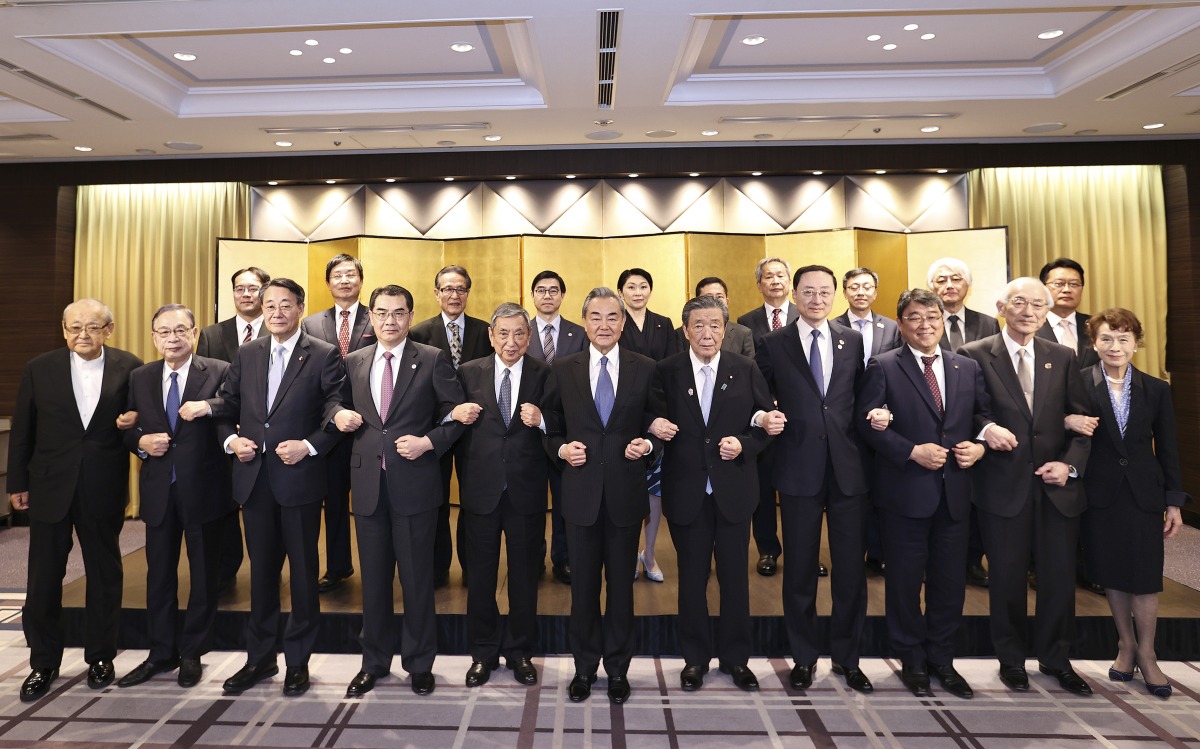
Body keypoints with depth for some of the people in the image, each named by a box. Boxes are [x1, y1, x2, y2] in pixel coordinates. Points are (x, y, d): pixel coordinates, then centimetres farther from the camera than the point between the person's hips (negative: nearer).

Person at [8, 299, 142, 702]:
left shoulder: (129, 368, -4)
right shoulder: (39, 369, 0)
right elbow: (22, 431, 4)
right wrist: (17, 483, 4)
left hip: (104, 489, -1)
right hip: (50, 487, 1)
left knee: (105, 576, 10)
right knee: (43, 579, 9)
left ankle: (100, 657, 27)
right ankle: (43, 664, 27)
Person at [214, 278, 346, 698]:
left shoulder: (324, 356, -4)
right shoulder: (246, 355, 10)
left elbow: (338, 415, -8)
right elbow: (224, 409, 14)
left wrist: (309, 446, -19)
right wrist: (230, 439, -4)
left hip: (299, 478, -4)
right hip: (254, 479, 4)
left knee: (303, 572, 7)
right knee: (261, 572, 16)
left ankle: (298, 661, 22)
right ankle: (259, 658, 30)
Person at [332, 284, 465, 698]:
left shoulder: (433, 360, -2)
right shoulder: (354, 362, 10)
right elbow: (346, 410, 18)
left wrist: (430, 442, -16)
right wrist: (339, 415, -3)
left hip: (414, 482, -3)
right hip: (368, 482, 4)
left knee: (417, 578, 8)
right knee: (373, 579, 15)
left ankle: (419, 663, 26)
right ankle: (374, 662, 32)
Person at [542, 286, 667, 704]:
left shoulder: (645, 369, 2)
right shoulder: (562, 370, 3)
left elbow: (657, 428, 6)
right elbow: (551, 430, 7)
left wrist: (647, 445, -14)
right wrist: (562, 448, -12)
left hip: (625, 494, 0)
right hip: (581, 494, 0)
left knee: (621, 584, 11)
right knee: (583, 585, 11)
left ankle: (618, 669, 29)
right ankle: (585, 667, 30)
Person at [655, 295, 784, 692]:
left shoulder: (746, 370, 0)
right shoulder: (667, 371, -3)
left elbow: (767, 424, 3)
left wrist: (744, 444, -14)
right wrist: (658, 428, -20)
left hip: (733, 490, 1)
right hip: (686, 491, 0)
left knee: (735, 577, 12)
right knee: (692, 578, 12)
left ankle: (736, 657, 31)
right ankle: (695, 658, 30)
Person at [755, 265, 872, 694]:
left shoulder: (853, 342, 9)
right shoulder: (774, 344, 3)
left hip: (848, 468, 2)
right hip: (799, 469, -2)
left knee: (851, 567, 8)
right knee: (800, 567, 8)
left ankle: (847, 656, 27)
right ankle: (804, 657, 26)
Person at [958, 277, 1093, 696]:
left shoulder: (1063, 358, 8)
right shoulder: (974, 355, -3)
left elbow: (1082, 421, 7)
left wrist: (1071, 464, -5)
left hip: (1057, 486, 3)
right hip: (1003, 485, -3)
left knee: (1060, 575, 10)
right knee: (1007, 577, 8)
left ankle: (1055, 659, 31)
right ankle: (1011, 659, 28)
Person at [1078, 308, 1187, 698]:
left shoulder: (1156, 390, 3)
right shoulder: (1079, 385, -5)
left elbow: (1168, 449, 5)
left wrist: (1174, 503, 4)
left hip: (1144, 493, 1)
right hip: (1101, 493, -1)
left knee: (1145, 577, 4)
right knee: (1112, 575, 10)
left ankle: (1146, 654, 21)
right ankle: (1125, 645, 28)